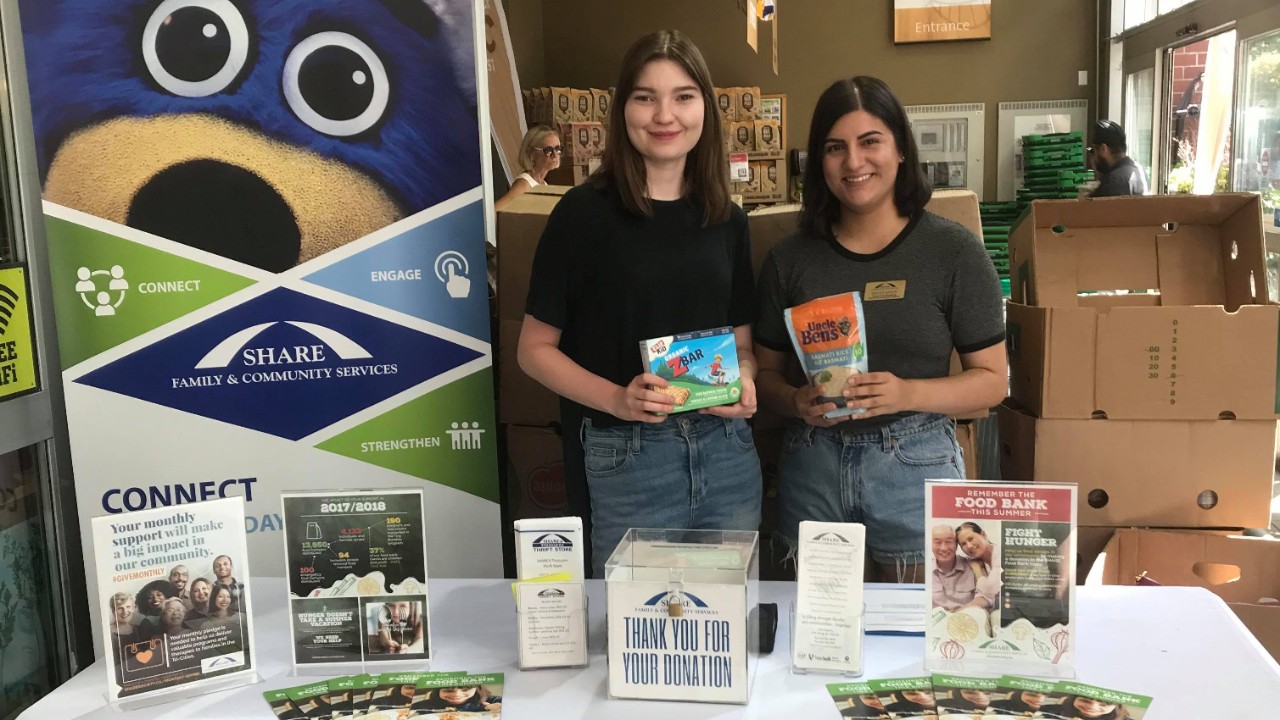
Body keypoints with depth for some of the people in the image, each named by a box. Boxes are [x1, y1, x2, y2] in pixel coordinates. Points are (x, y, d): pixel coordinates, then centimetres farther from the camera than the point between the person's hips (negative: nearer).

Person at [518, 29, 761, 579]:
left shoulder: (726, 220, 6)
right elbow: (535, 348, -5)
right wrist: (616, 399, -19)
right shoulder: (585, 212, -7)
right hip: (625, 458, -4)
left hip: (728, 452, 4)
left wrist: (744, 381, -7)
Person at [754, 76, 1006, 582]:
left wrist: (908, 393, -18)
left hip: (915, 467, -2)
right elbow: (766, 373, 9)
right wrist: (797, 402, -12)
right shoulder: (790, 258, 2)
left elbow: (992, 381, -2)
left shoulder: (953, 251, -4)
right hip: (812, 468, 2)